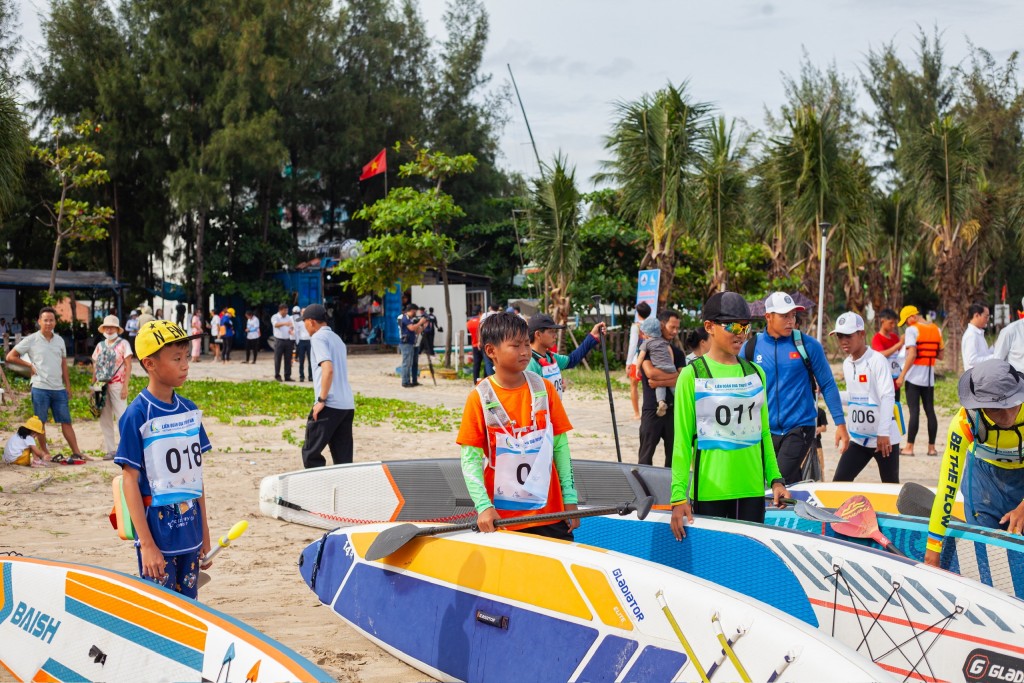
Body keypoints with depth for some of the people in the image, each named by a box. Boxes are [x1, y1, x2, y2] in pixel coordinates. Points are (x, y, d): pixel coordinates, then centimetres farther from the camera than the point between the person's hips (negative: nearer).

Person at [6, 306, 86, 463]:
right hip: (40, 388, -4)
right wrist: (29, 365, -5)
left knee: (66, 421, 4)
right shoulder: (31, 340, -2)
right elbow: (10, 357, 0)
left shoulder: (59, 340, 11)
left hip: (59, 389, 4)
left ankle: (77, 453, 3)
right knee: (40, 423, 3)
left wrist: (68, 386, 12)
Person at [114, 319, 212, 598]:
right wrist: (146, 543, -16)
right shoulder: (138, 415, -12)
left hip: (190, 525, 6)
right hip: (157, 525, -6)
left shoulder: (190, 410, 6)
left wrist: (204, 531, 13)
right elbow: (130, 480, -12)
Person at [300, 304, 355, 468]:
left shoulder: (318, 338, -5)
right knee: (343, 459, 7)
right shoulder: (337, 339, 21)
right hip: (348, 405, 8)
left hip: (329, 405, -8)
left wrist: (321, 400, -16)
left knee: (310, 453, 1)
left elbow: (328, 369, -19)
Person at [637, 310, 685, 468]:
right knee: (646, 454, 0)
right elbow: (650, 372, -19)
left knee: (673, 453, 7)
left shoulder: (678, 353, 11)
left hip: (673, 407, 4)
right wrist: (675, 375, -9)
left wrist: (660, 381, -15)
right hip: (652, 408, -4)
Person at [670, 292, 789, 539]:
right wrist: (679, 496, -10)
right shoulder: (692, 375, -4)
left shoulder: (756, 373, 11)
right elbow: (682, 440, -5)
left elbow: (764, 432, 16)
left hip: (752, 490, 4)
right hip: (709, 490, -4)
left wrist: (775, 479, 8)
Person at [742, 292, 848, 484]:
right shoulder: (751, 347, 4)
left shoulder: (808, 345, -2)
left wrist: (840, 423, -2)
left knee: (782, 482, -19)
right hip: (765, 431, 4)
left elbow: (828, 385, 2)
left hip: (800, 427, -3)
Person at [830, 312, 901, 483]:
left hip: (884, 439, -7)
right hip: (858, 439, 7)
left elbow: (888, 397, -21)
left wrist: (883, 433, -28)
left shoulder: (877, 360, -14)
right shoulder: (847, 364, 9)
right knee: (839, 481, -1)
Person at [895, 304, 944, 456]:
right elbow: (940, 356, 13)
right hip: (929, 377, 6)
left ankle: (909, 447, -3)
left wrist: (902, 375, -16)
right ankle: (932, 447, 11)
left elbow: (912, 355, -18)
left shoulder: (912, 330, -10)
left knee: (914, 411, -5)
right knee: (930, 411, 9)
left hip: (914, 377, -6)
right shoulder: (936, 330, 10)